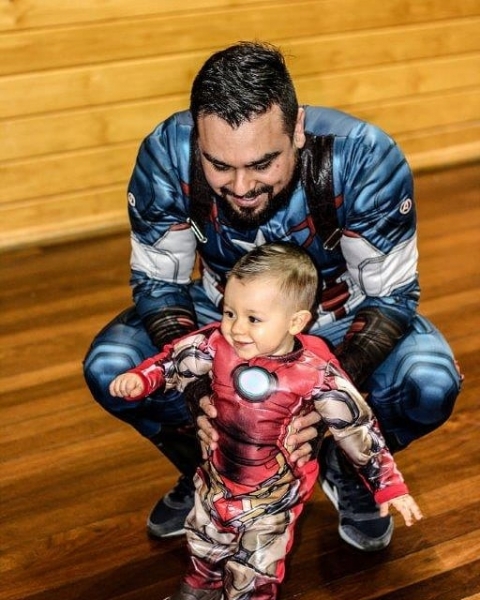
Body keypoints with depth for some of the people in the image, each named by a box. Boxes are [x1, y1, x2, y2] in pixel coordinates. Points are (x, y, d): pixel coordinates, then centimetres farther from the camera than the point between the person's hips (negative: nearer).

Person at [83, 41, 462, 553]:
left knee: (432, 386, -30)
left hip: (341, 313, -1)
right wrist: (198, 390, -33)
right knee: (109, 369, -22)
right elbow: (158, 280, -16)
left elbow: (392, 293, -23)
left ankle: (345, 469, 4)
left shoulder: (364, 157, -33)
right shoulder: (166, 155, -29)